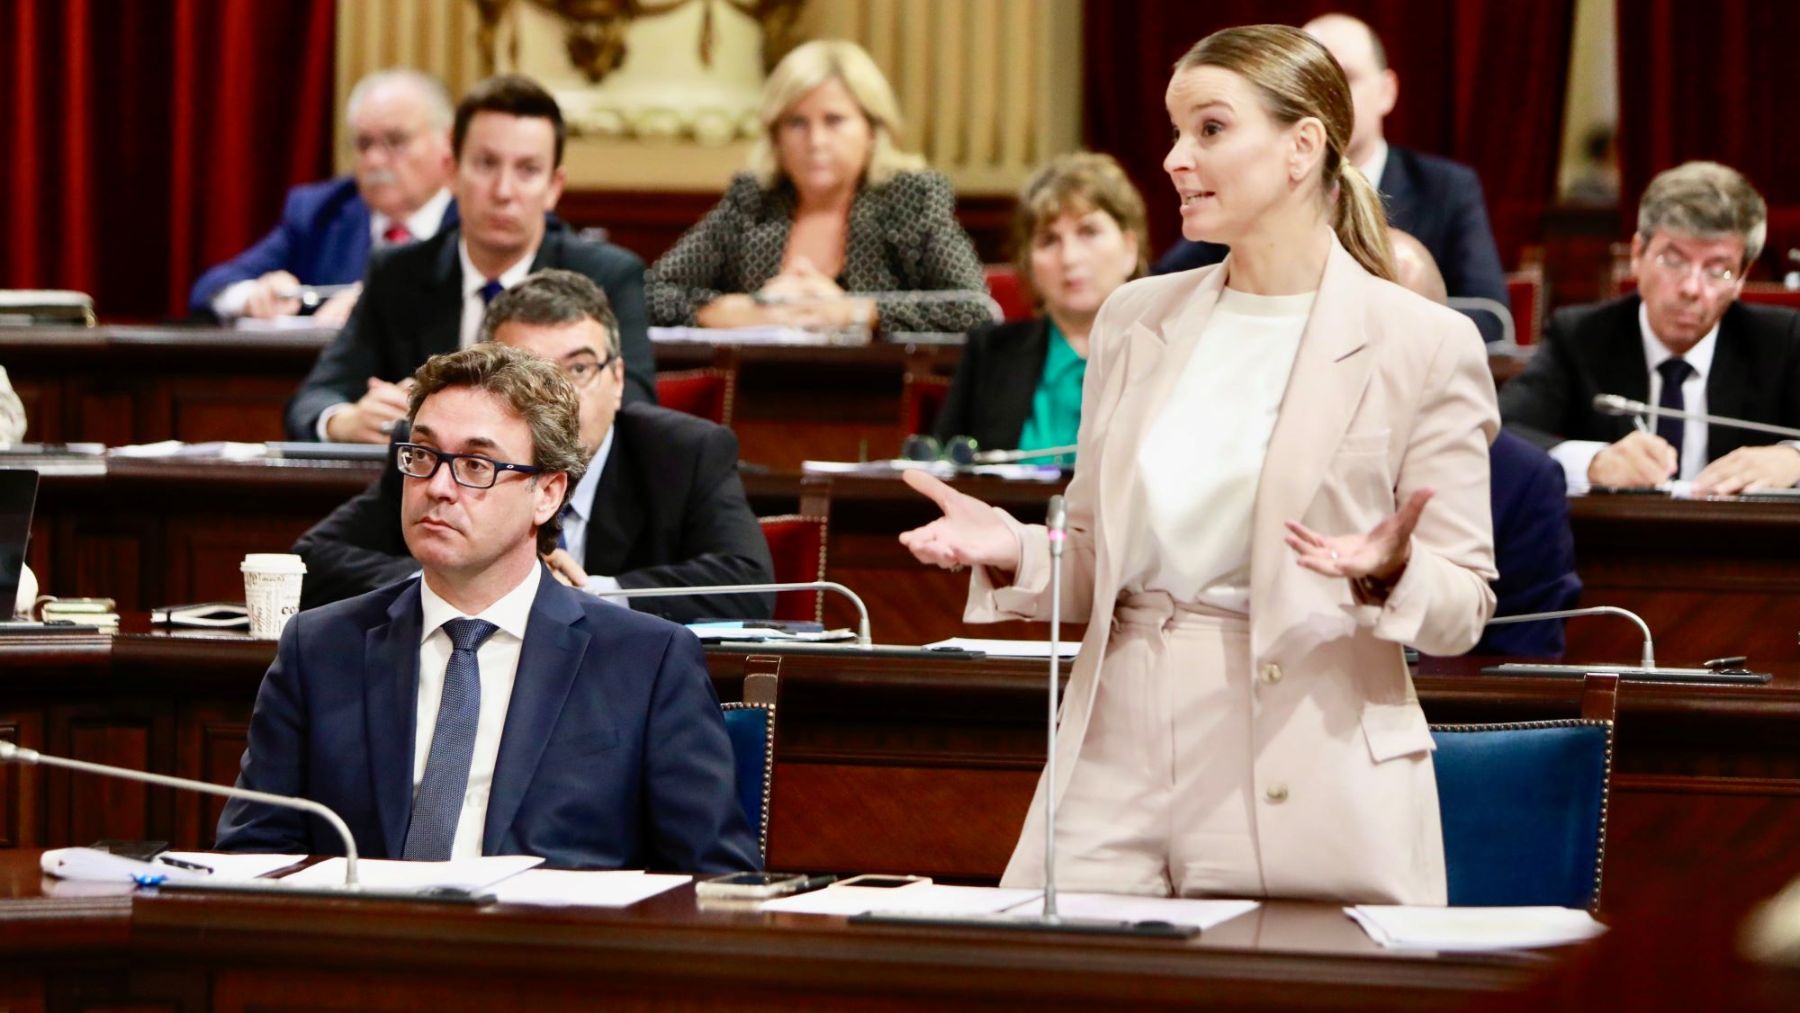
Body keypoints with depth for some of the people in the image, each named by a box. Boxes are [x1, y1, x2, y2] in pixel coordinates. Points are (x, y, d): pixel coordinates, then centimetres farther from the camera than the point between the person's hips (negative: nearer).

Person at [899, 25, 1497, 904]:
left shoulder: (1424, 347, -3)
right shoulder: (1136, 320, 12)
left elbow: (1460, 609, -1)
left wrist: (1389, 573, -22)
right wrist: (1012, 551, -3)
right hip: (1117, 763, 4)